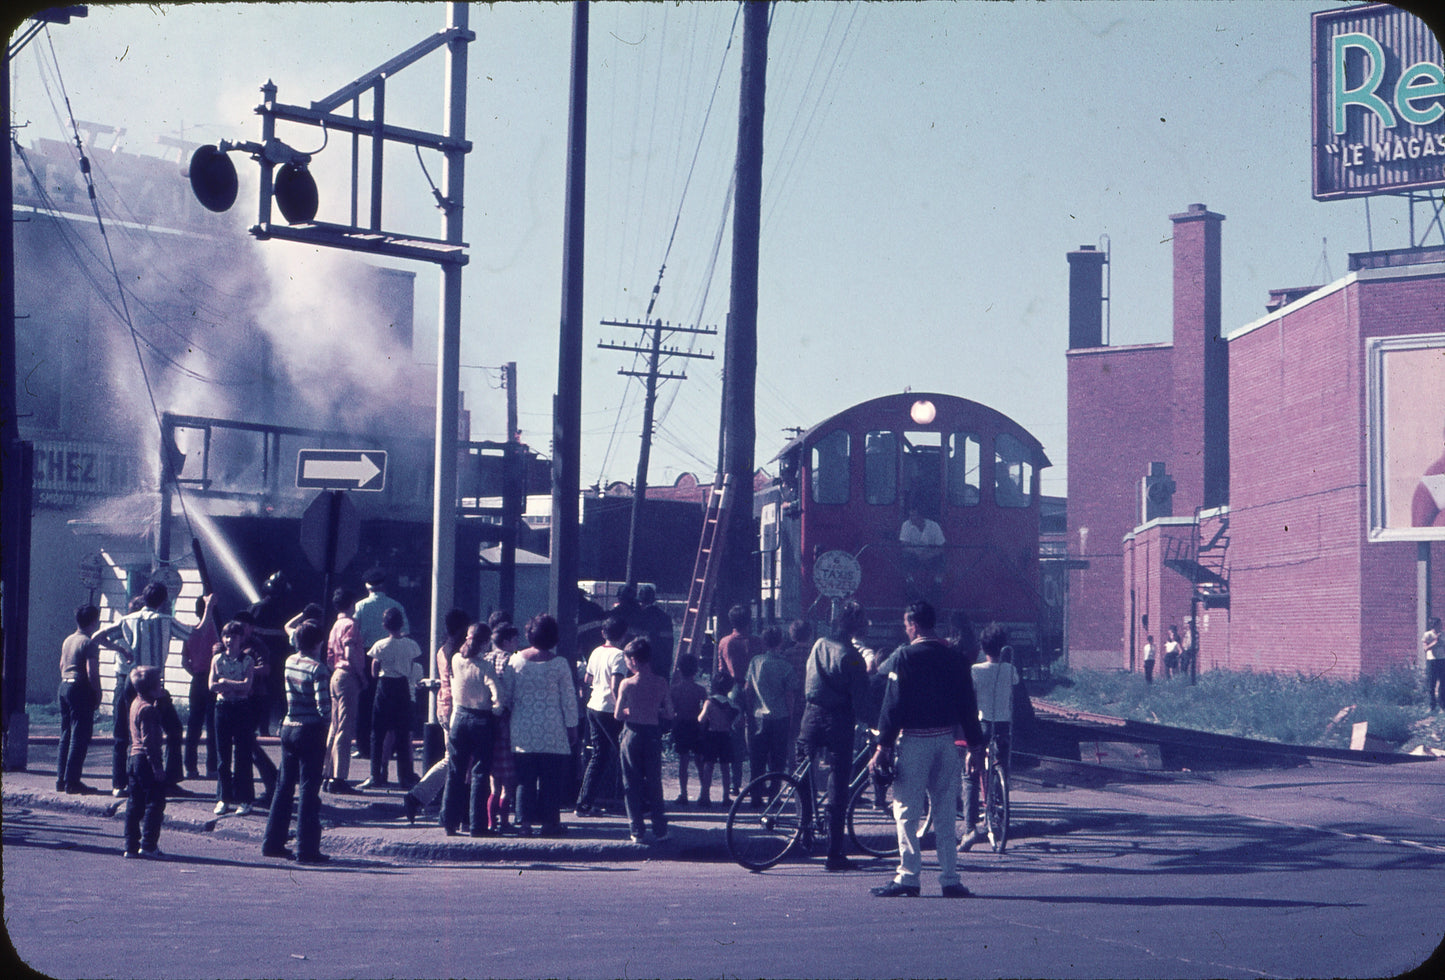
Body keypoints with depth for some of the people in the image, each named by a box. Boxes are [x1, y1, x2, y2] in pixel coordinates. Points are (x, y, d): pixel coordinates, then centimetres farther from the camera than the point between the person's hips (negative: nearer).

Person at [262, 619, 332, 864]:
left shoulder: (289, 662, 4)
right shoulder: (317, 669, -15)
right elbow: (323, 706, -19)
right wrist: (328, 724, -2)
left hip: (288, 728, 7)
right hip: (311, 732, -7)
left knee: (284, 786, 16)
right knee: (309, 791, -2)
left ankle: (273, 843, 21)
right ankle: (307, 850, -1)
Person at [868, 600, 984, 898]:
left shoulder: (907, 656, -8)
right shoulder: (953, 658, 8)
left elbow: (893, 704, -11)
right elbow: (967, 704, 9)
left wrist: (883, 745, -8)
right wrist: (975, 746, 14)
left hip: (913, 740, -5)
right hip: (946, 740, 5)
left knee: (906, 811, 0)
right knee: (945, 812, 9)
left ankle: (908, 876, -4)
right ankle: (950, 879, 8)